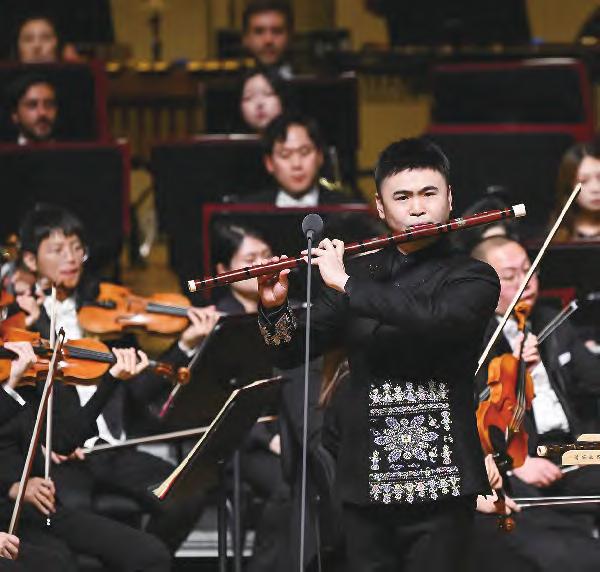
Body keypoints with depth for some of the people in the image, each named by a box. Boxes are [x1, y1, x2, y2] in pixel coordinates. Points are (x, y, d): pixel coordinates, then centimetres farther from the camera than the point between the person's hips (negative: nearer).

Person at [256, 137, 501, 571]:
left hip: (440, 484, -3)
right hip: (365, 482, 4)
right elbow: (291, 353, 15)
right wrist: (275, 307, -5)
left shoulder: (473, 278, 0)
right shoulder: (361, 274, 13)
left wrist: (346, 284, -18)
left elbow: (436, 320, -22)